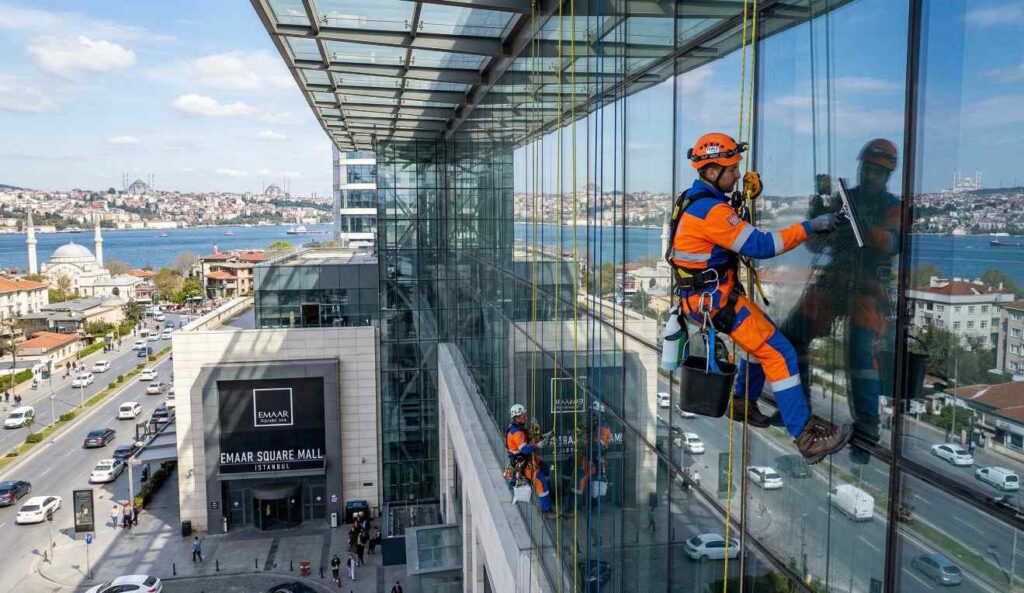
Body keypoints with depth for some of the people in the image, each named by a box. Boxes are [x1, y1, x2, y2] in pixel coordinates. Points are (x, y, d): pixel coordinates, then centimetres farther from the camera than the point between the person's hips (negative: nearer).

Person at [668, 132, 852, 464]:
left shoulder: (696, 199, 10)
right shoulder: (711, 210, -22)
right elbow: (759, 246, -24)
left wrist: (744, 198, 5)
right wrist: (809, 227, -19)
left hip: (705, 294, 10)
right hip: (715, 299, -10)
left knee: (763, 336, 26)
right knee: (779, 354, -10)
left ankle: (743, 404, 37)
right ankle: (805, 438, -7)